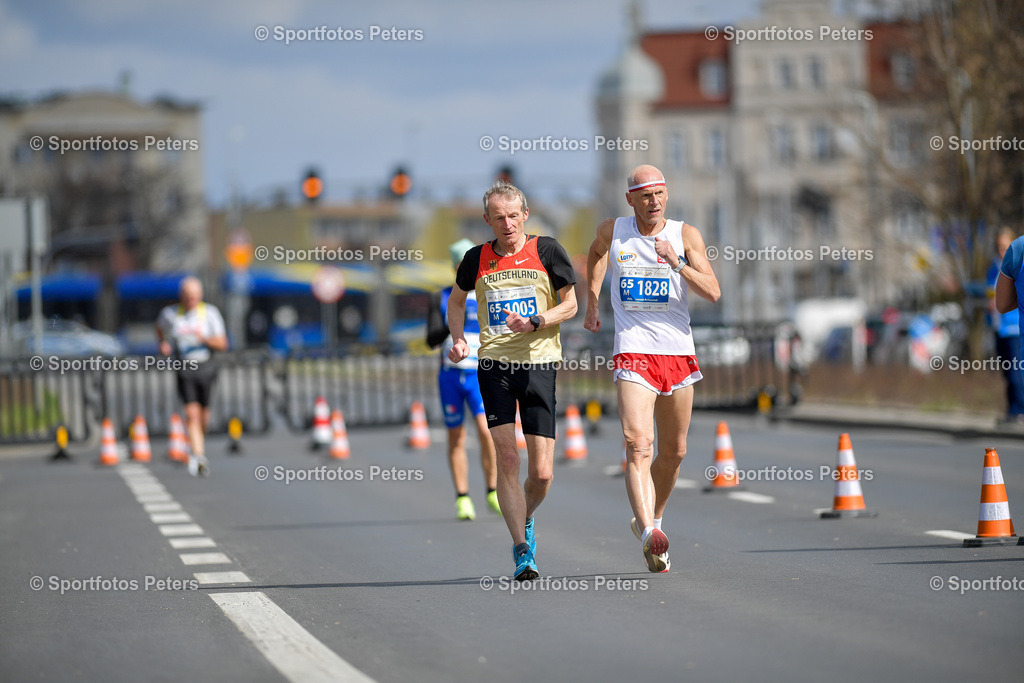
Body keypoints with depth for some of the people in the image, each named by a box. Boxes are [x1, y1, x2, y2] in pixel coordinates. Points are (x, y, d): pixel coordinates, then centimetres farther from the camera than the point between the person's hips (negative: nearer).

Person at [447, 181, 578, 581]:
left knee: (541, 472, -3)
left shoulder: (546, 251, 0)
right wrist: (458, 338, 4)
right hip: (494, 365, 1)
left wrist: (534, 322, -12)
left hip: (540, 364, -1)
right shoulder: (477, 259, 5)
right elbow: (457, 300, 22)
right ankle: (521, 548, -6)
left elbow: (570, 304, 5)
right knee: (506, 458, -11)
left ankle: (525, 521, 29)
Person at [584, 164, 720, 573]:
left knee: (673, 452, 12)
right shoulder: (613, 232, 3)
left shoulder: (685, 235, 0)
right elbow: (596, 254, 29)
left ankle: (650, 520, 36)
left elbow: (713, 293, -8)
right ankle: (649, 535, -35)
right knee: (638, 444, -21)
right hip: (633, 354, -2)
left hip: (678, 355, 2)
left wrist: (677, 263, -21)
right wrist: (592, 303, 25)